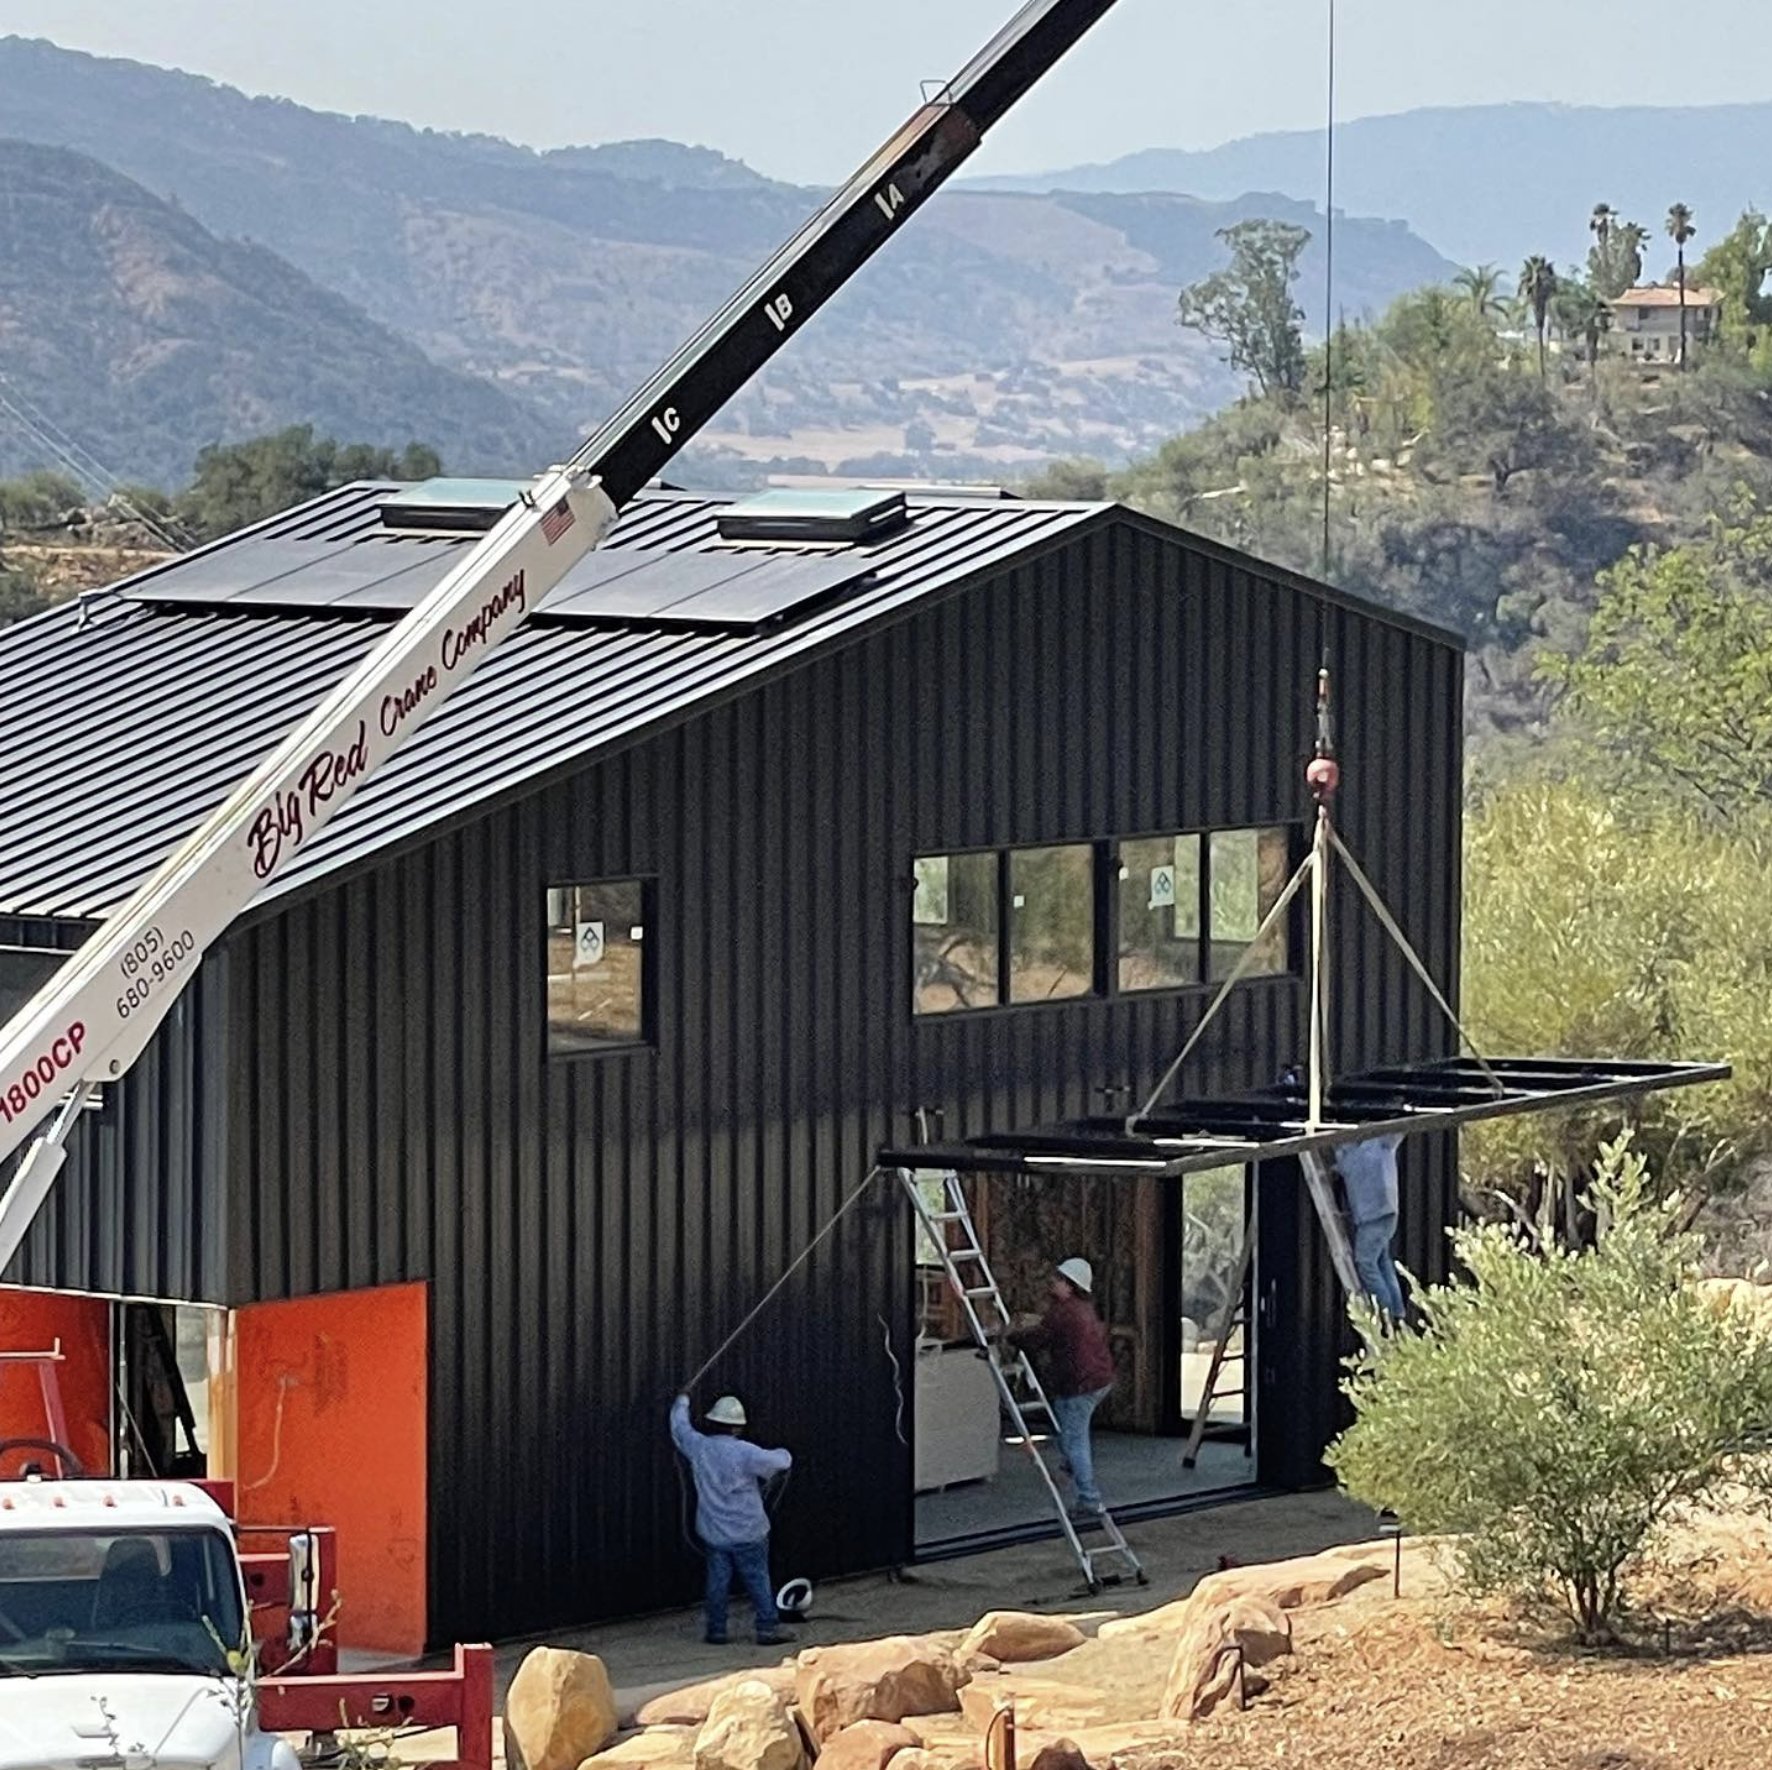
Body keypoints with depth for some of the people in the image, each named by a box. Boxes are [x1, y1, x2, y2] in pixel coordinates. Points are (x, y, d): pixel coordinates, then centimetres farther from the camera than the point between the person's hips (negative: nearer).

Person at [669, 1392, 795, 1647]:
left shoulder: (698, 1447, -5)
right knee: (758, 1581, 4)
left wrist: (681, 1404, 34)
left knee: (717, 1581, 11)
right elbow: (779, 1462, -17)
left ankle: (716, 1630, 14)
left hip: (713, 1533, 4)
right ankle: (768, 1628, 6)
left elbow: (679, 1427, 14)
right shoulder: (744, 1453, -18)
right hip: (747, 1533, -4)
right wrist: (784, 1456, 9)